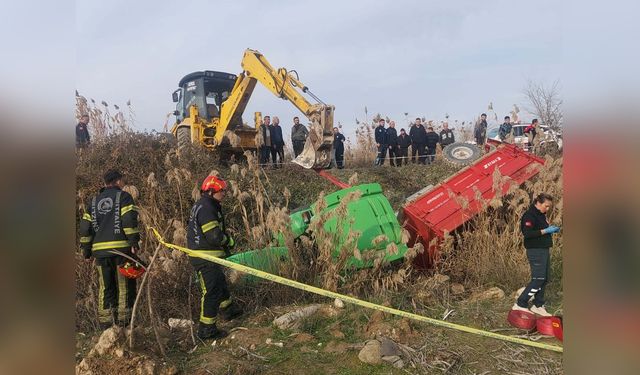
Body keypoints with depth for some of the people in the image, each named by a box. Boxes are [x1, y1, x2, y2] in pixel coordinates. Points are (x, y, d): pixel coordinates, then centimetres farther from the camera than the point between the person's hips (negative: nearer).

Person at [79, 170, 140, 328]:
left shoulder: (93, 201, 18)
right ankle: (123, 321, 2)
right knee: (125, 286, 2)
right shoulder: (124, 196, 2)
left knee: (105, 287, 11)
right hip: (121, 248, -5)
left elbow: (85, 227, 15)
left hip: (100, 250, 5)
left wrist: (86, 251, 19)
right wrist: (134, 242, -13)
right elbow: (129, 220, -13)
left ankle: (105, 322, 14)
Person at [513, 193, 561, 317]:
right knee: (538, 279, -11)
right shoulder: (529, 215, -14)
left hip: (543, 250, 10)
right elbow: (527, 233, -25)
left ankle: (538, 306, 20)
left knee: (544, 279, 11)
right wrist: (546, 231, -22)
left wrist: (552, 230, 10)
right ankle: (520, 304, -5)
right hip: (535, 251, -10)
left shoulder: (541, 215, 17)